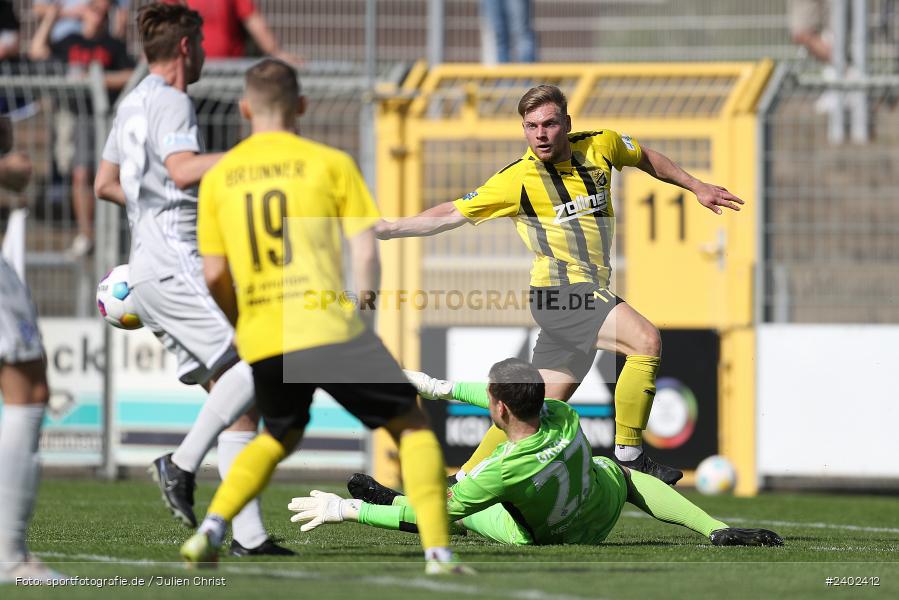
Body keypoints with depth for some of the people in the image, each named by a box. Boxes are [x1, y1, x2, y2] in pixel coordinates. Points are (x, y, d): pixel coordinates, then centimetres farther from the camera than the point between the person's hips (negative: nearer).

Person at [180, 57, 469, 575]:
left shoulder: (218, 178, 10)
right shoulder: (330, 163, 1)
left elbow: (215, 276, 9)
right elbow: (366, 250, -4)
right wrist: (364, 315, 9)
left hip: (262, 339, 4)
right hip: (330, 327, -4)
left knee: (280, 436, 29)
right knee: (412, 425, 9)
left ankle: (211, 528, 11)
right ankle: (437, 549, -4)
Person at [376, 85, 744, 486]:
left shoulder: (600, 147, 3)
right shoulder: (517, 180, -9)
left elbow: (647, 159, 26)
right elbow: (453, 215, 2)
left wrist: (696, 187, 29)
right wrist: (388, 229, -2)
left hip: (589, 294, 6)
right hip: (559, 291, -6)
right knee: (646, 340, -25)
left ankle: (466, 478, 16)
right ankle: (628, 455, -19)